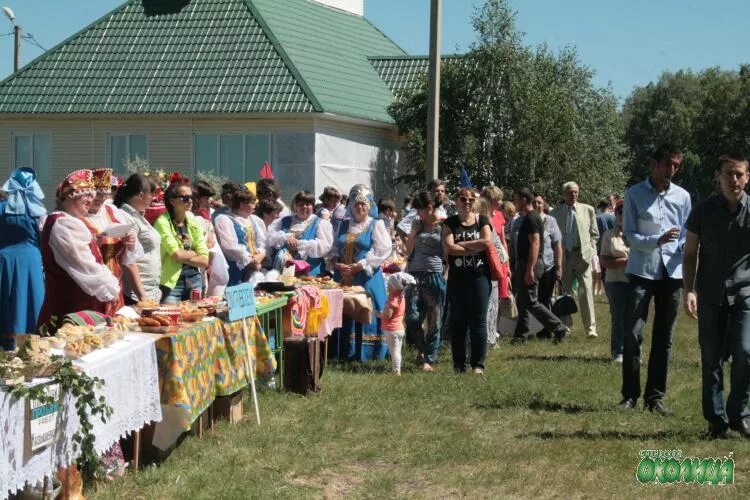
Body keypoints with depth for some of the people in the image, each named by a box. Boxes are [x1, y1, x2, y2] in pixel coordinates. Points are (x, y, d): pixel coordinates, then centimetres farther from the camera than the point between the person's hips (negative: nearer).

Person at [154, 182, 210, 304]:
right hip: (171, 282, -5)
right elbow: (177, 254, -17)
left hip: (195, 280, 5)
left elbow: (205, 261, 3)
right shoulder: (163, 222, -7)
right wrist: (194, 253, 0)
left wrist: (184, 255, -10)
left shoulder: (194, 223, 9)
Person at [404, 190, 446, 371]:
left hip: (435, 276, -3)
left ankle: (429, 359, 9)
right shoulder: (417, 226, 14)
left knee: (434, 321, 1)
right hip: (415, 275, 3)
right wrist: (413, 232, 4)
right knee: (413, 318, -6)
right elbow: (408, 251, 15)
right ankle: (422, 349, 18)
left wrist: (446, 274, -5)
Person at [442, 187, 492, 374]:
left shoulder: (482, 221, 7)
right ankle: (458, 364, 12)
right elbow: (448, 248, -9)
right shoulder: (450, 223, 7)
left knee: (478, 321, -2)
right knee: (457, 322, 5)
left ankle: (478, 364, 3)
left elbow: (487, 242, -11)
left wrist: (461, 244, -8)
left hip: (479, 277, -1)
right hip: (456, 279, 1)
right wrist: (475, 248, -10)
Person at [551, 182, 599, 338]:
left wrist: (590, 250, 2)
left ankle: (590, 328, -9)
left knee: (586, 291, -10)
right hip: (564, 256, 1)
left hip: (583, 255, -1)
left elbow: (594, 234, 13)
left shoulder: (588, 210, 8)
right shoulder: (556, 212, 7)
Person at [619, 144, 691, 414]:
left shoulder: (682, 196, 8)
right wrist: (657, 240, -22)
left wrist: (685, 254, -11)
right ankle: (630, 395, 4)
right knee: (633, 335, -6)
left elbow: (686, 236, 11)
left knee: (664, 338, 6)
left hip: (671, 273, 3)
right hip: (642, 271, -3)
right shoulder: (635, 194, 0)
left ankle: (655, 396, 13)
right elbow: (630, 235, -4)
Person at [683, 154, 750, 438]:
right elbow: (690, 254, 9)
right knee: (711, 359, 4)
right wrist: (689, 290, -2)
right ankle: (716, 419, 16)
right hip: (710, 296, 1)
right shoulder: (704, 211, 3)